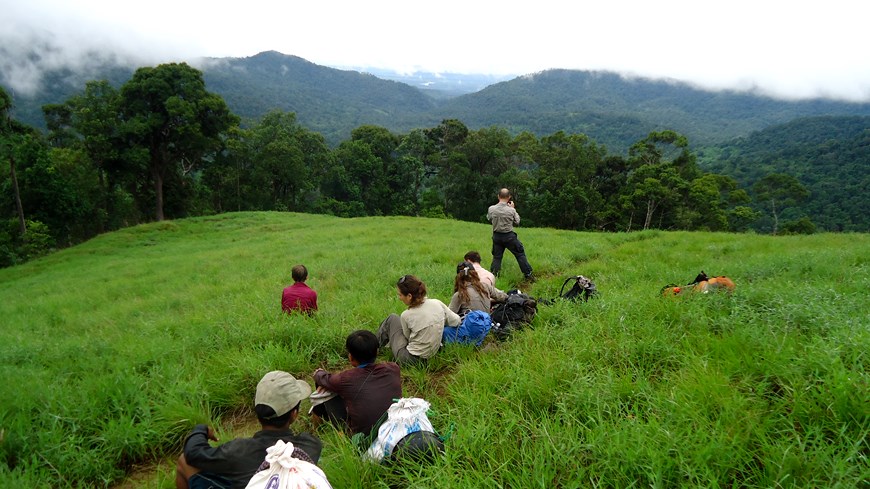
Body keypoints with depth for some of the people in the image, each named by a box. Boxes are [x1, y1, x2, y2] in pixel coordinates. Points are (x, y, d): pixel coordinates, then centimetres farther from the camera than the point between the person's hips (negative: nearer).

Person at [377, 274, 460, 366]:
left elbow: (408, 337, -3)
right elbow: (456, 321, 2)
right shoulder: (437, 303, -11)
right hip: (431, 355, 6)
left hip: (411, 359, -5)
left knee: (392, 318, 14)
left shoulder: (406, 315, -21)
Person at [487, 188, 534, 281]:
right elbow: (517, 222, 0)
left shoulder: (491, 209, -12)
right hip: (509, 236, -2)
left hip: (496, 236, 2)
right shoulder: (511, 210, -16)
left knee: (496, 257, 14)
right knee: (520, 254, 10)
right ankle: (528, 275, 15)